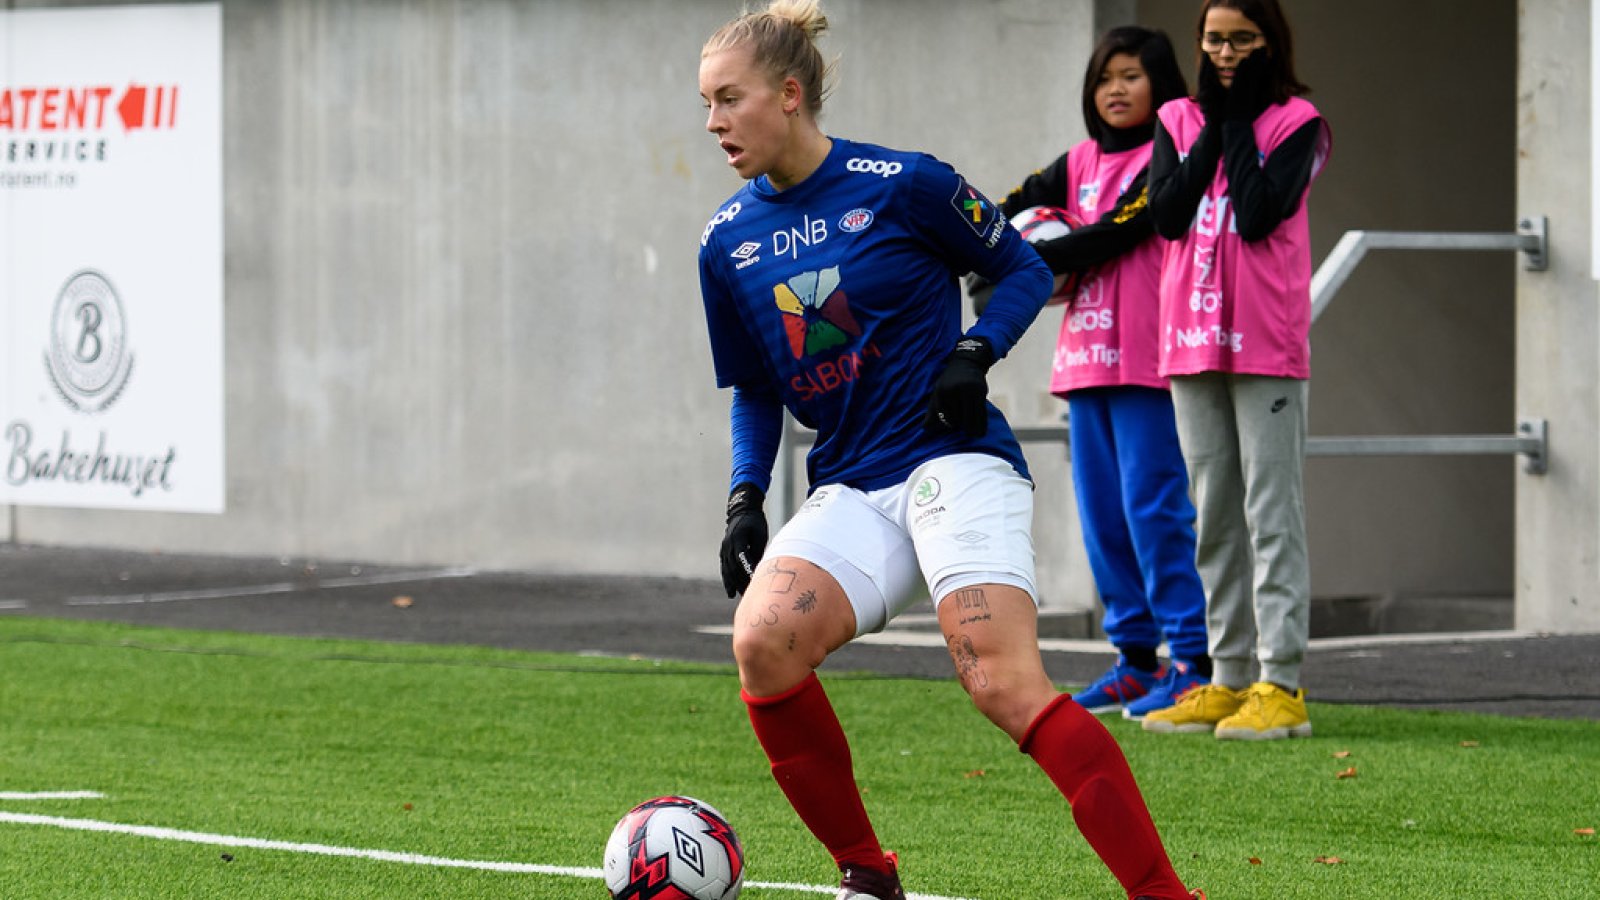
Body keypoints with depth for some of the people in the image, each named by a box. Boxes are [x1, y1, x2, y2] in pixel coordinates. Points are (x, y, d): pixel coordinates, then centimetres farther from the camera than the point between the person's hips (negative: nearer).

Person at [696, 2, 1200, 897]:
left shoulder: (903, 184, -5)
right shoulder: (728, 243, 9)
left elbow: (1025, 269, 7)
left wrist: (975, 352, -11)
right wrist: (746, 498, 6)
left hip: (954, 465, -5)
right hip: (849, 493, 5)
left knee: (1006, 685, -23)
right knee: (762, 641, -23)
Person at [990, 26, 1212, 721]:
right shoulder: (1080, 162, 17)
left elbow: (1114, 233, -14)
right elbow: (1013, 207, 11)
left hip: (1145, 358, -8)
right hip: (1086, 359, 8)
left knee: (1153, 506, -10)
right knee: (1101, 512, 9)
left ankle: (1193, 661, -8)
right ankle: (1135, 657, 15)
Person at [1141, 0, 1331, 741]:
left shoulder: (1294, 123, -2)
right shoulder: (1178, 121, 12)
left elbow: (1257, 215, -16)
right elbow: (1168, 214, -4)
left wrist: (1239, 121, -9)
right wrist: (1212, 125, -4)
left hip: (1267, 346, -5)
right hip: (1192, 343, 5)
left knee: (1271, 512, -7)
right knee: (1213, 518, 10)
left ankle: (1281, 686, -8)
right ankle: (1228, 679, 16)